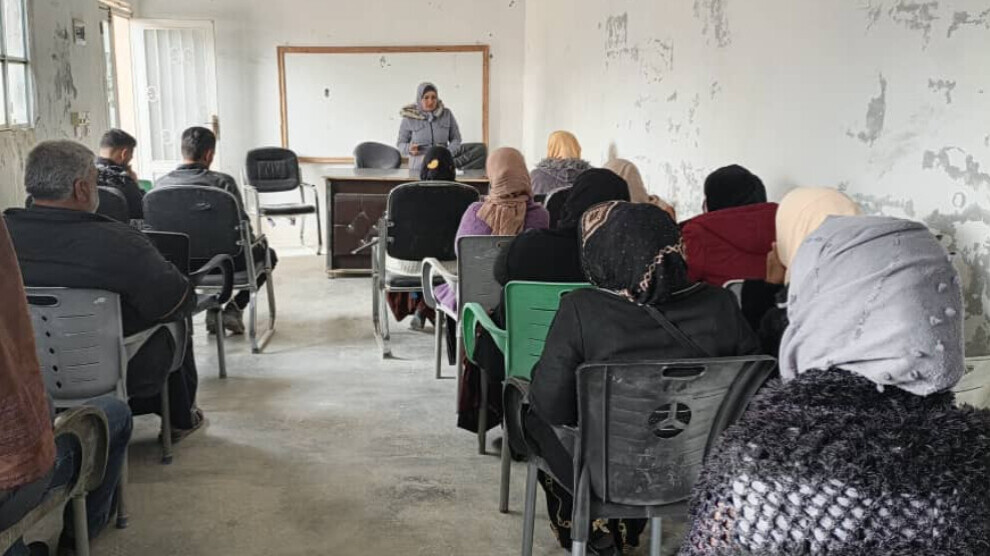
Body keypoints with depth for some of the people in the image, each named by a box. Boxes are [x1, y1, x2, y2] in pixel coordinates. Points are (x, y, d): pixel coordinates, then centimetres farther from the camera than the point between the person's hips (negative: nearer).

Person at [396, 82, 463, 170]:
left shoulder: (447, 114, 4)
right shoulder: (409, 118, 0)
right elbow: (400, 143, 8)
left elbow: (456, 138, 10)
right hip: (418, 168, -1)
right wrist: (409, 149, -14)